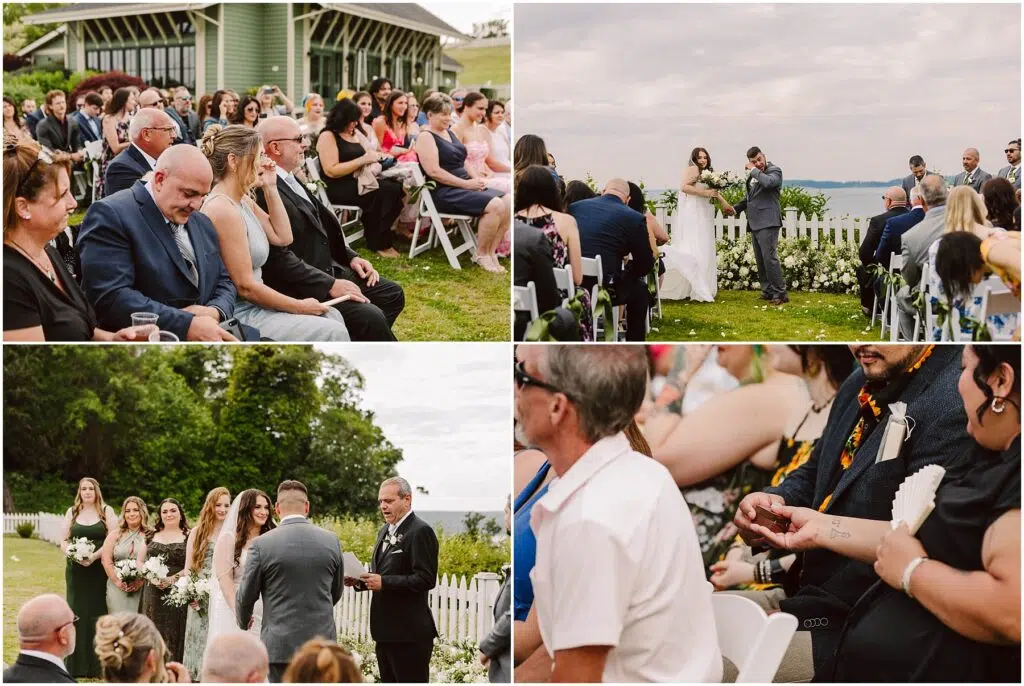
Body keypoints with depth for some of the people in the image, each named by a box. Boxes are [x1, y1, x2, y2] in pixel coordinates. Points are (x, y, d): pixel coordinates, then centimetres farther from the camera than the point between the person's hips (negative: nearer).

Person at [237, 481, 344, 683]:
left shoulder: (262, 544, -9)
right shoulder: (331, 540, 0)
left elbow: (246, 595, 1)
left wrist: (243, 621, 22)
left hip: (282, 643, -3)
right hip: (322, 639, 3)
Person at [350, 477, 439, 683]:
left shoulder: (421, 531, -13)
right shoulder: (385, 531, 15)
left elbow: (426, 579, -20)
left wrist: (384, 582, -23)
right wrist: (361, 581, 4)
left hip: (410, 635, -9)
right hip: (385, 631, 9)